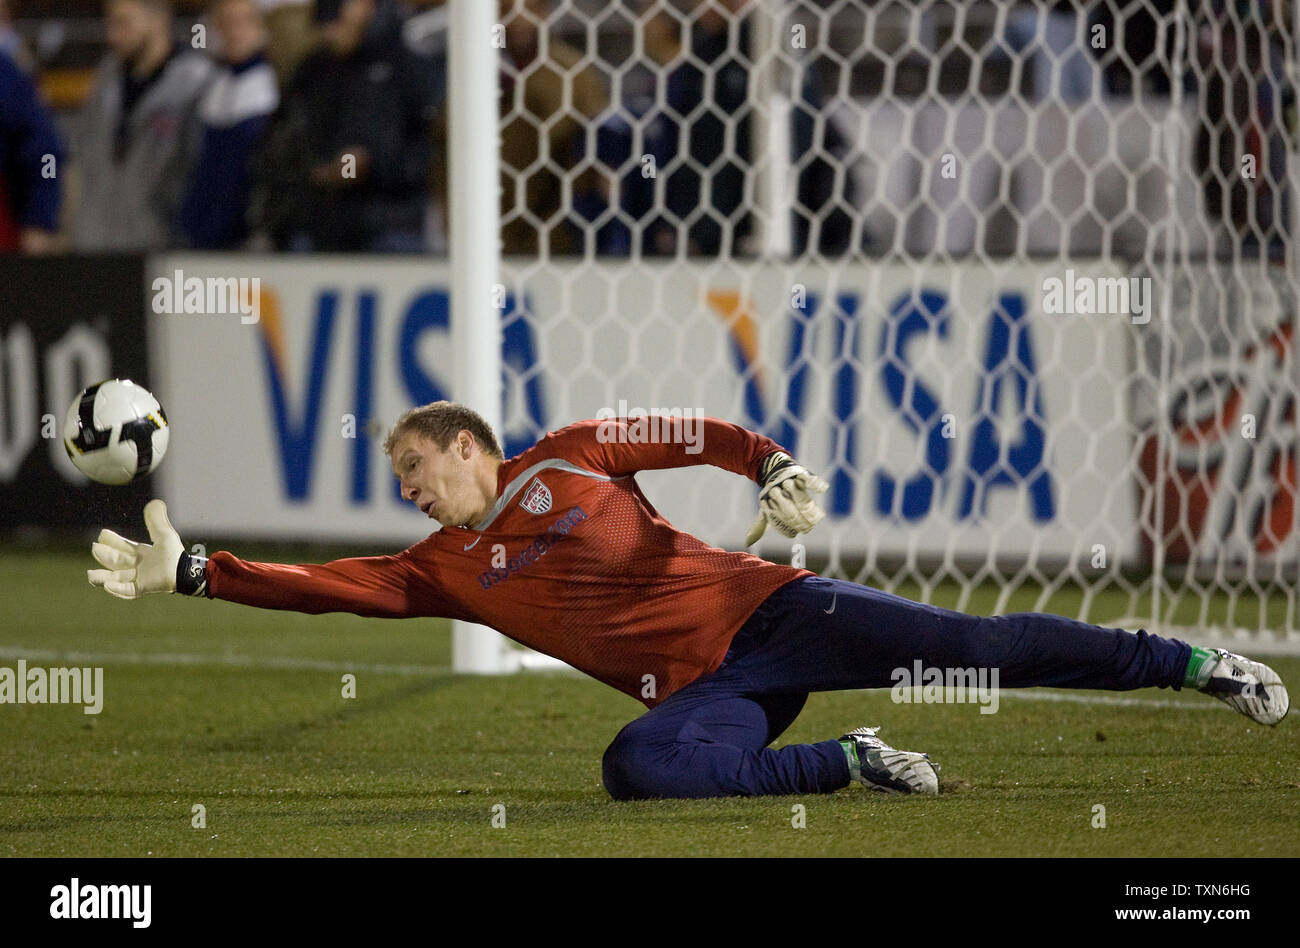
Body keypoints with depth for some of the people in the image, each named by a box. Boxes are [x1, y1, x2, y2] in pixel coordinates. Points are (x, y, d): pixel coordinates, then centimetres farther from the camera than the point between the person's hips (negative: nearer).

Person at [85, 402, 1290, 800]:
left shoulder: (568, 458, 5)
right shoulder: (445, 568, 12)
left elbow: (698, 434, 5)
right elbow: (329, 585, 5)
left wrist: (775, 470, -13)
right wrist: (188, 570, -2)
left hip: (759, 609, -2)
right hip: (697, 691, 2)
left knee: (967, 644, -15)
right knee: (637, 767, -31)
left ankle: (1199, 665, -6)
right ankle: (850, 762, -15)